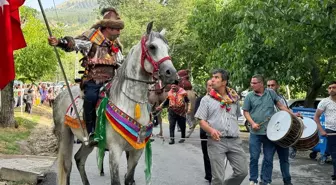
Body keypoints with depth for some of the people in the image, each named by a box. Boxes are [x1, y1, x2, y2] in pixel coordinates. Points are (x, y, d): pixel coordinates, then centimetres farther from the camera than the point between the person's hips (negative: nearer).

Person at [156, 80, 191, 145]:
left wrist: (188, 108, -12)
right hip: (172, 112, 2)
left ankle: (183, 137, 27)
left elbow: (187, 101, -1)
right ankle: (172, 139, -7)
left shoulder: (183, 92, -3)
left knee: (182, 125, 9)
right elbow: (166, 102, 13)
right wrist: (160, 106, 3)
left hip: (181, 112, -2)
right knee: (171, 125, -8)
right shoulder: (170, 93, 6)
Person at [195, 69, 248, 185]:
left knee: (242, 172, 3)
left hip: (234, 140, 4)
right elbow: (201, 121, -2)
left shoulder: (234, 98, 12)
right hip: (216, 141, -3)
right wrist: (211, 130, -20)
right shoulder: (206, 99, 2)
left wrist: (235, 130, 13)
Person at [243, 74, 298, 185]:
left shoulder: (271, 93, 5)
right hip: (255, 133, -1)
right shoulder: (249, 96, 2)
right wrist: (252, 123, -10)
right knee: (254, 157, 2)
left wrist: (292, 114, 4)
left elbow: (280, 105, 11)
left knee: (268, 158, 6)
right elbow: (246, 112, 4)